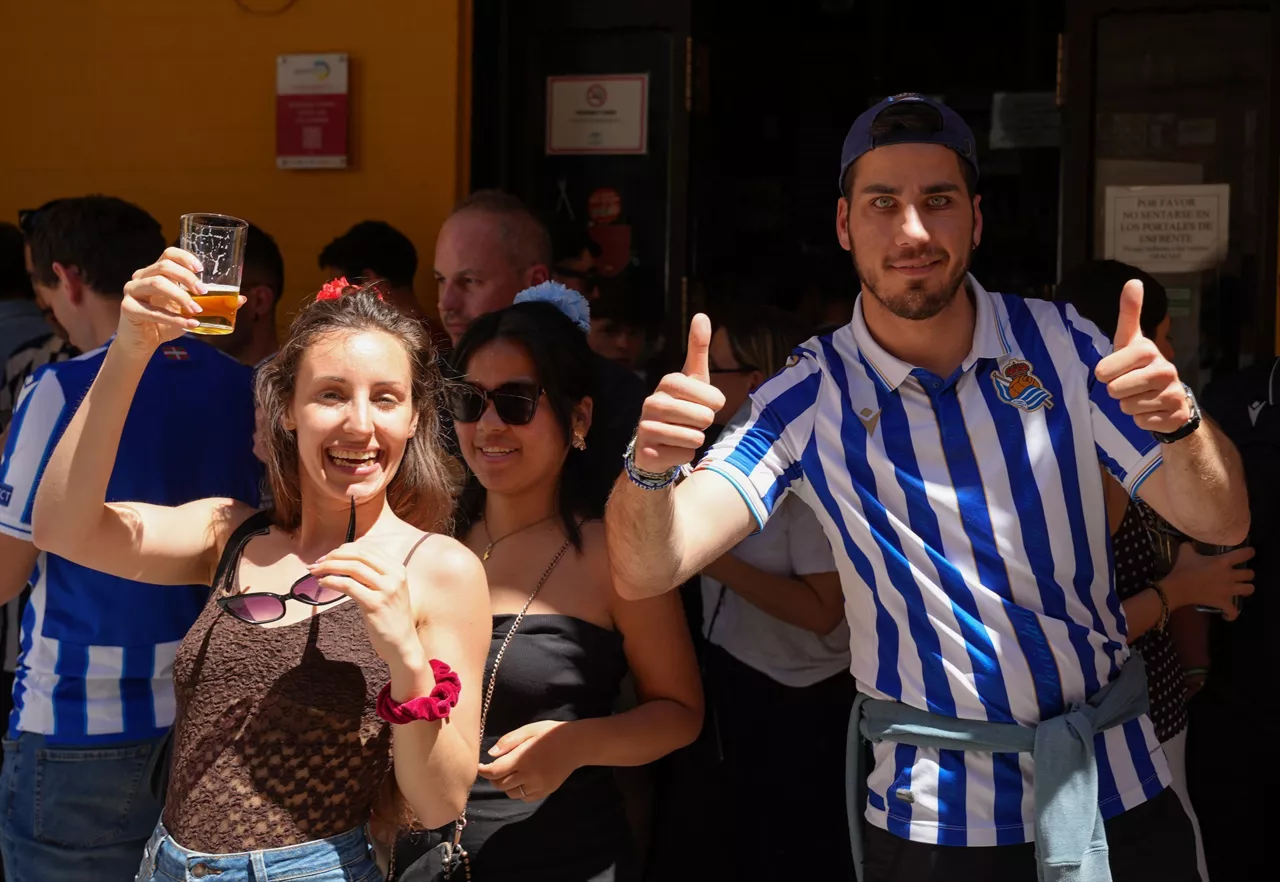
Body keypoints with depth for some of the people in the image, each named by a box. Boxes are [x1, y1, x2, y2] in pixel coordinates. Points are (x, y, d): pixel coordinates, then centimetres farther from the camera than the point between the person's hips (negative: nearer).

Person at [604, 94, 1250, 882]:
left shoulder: (1058, 343, -5)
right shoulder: (811, 399, -8)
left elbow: (1222, 523, -7)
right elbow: (648, 570, -17)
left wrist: (1179, 422, -29)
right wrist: (651, 467, -40)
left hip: (1114, 782, 2)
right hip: (931, 814, -1)